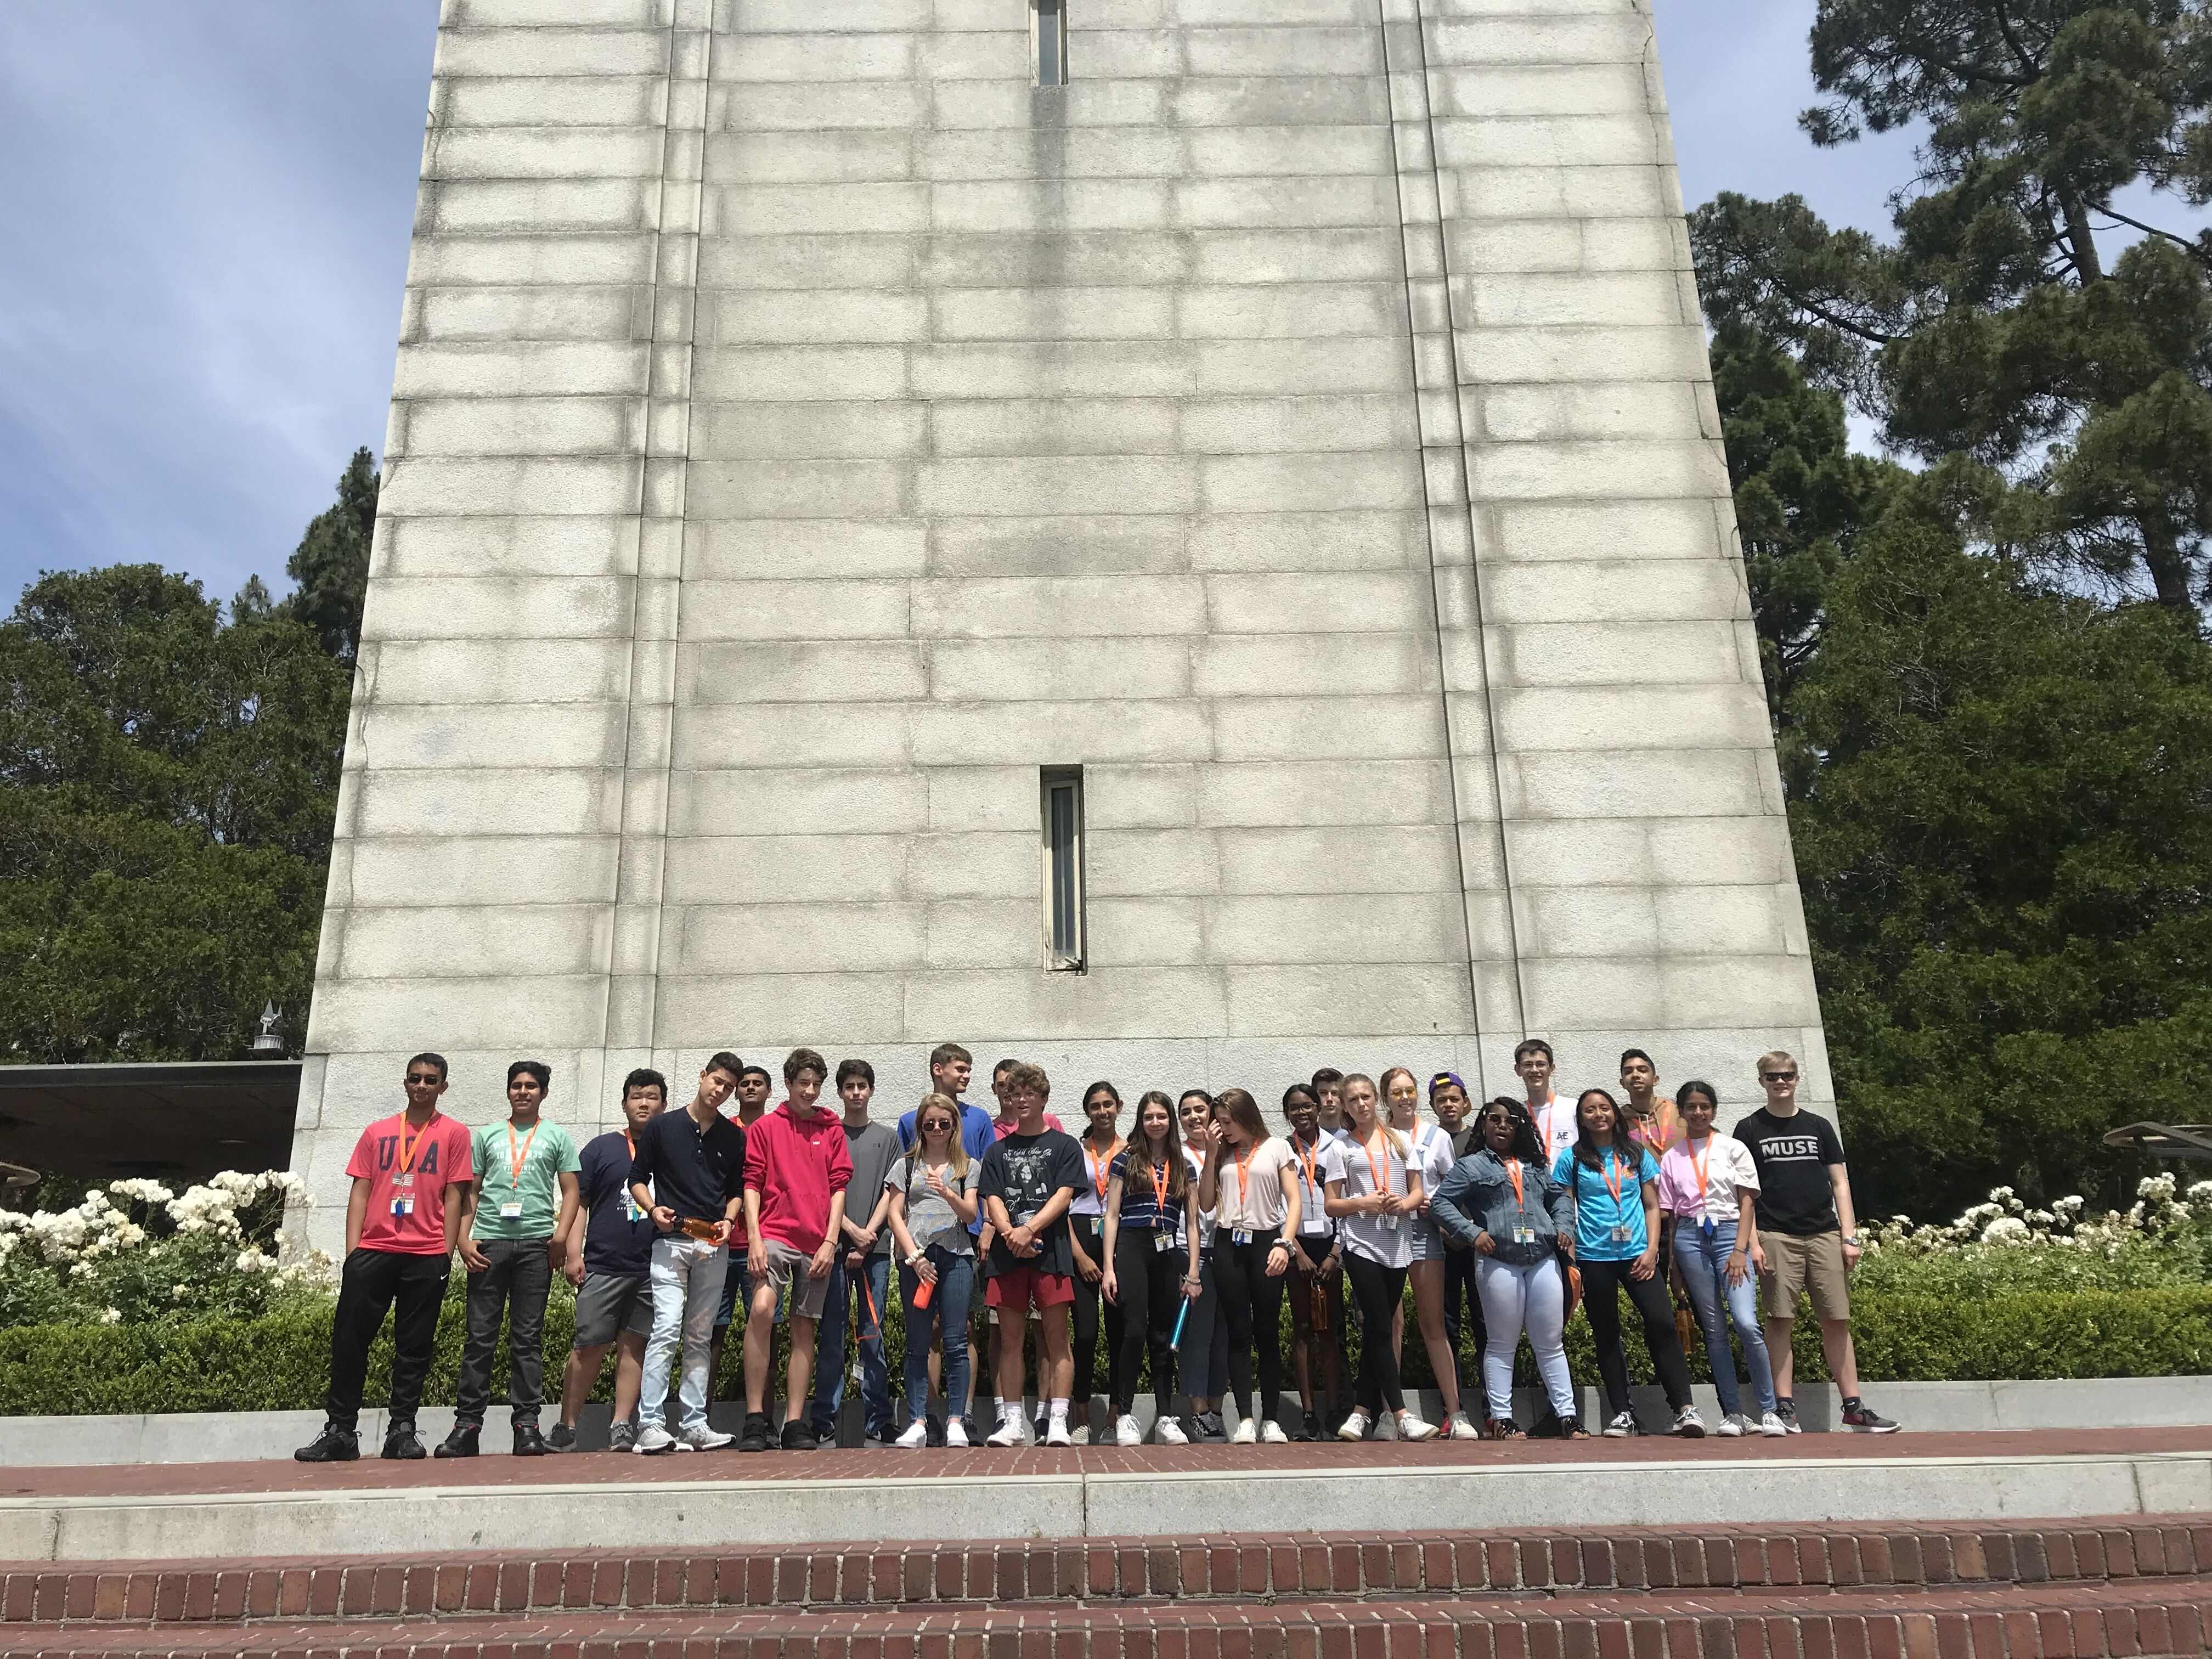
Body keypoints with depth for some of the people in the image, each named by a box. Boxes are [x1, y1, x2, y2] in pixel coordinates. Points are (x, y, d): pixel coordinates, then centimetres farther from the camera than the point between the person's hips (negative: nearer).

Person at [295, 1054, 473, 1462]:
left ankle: (402, 1430, 10)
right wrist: (352, 1251, 1)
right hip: (372, 1252, 2)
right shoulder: (377, 1132, 13)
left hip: (425, 1256, -2)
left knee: (414, 1348, 3)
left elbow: (453, 1197, 2)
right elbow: (360, 1192, 10)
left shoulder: (453, 1134, 5)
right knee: (349, 1340, 1)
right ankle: (340, 1432, 10)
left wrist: (447, 1255, -4)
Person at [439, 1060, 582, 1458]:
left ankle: (527, 1423, 2)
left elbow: (570, 1190, 7)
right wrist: (464, 1239, 0)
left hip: (535, 1244, -1)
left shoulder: (556, 1137, 12)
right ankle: (467, 1424, 5)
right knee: (479, 1336, 1)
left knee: (528, 1338, 0)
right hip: (489, 1242, 1)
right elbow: (470, 1192, 13)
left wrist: (561, 1233, -8)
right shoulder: (486, 1136, 17)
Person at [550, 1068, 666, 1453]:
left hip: (653, 1270, 2)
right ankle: (566, 1429, 8)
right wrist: (573, 1254, -4)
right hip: (604, 1266, -2)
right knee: (590, 1347, -2)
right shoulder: (602, 1148, 7)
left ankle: (622, 1428, 8)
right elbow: (577, 1203, 5)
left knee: (634, 1347, 4)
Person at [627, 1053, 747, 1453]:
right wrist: (653, 1209, -10)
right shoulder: (662, 1127, 4)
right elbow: (637, 1178, 7)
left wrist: (727, 1220, -1)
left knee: (700, 1338, 7)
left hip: (714, 1247, 3)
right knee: (666, 1330, -13)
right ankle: (650, 1426, -12)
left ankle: (694, 1424, 10)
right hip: (670, 1242, -3)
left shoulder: (734, 1138, 12)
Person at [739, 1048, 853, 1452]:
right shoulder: (765, 1127, 7)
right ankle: (755, 1420, -16)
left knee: (805, 1328, 5)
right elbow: (752, 1184, 2)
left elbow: (838, 1188, 9)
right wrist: (755, 1239, -9)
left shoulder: (832, 1130, 12)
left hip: (817, 1244, 3)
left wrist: (830, 1241, -1)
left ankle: (795, 1425, 10)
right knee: (761, 1309, -22)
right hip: (774, 1234, -3)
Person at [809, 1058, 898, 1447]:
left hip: (875, 1249, 1)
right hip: (834, 1245, -1)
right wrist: (853, 1231, -8)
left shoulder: (887, 1138, 14)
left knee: (873, 1336, 1)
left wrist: (870, 1235, -6)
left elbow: (890, 1194, 8)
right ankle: (825, 1424, 3)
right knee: (831, 1337, -1)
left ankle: (876, 1425, 5)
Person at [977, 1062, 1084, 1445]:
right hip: (1007, 1254, 3)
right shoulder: (998, 1151, 17)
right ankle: (1011, 1423, 9)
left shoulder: (1064, 1146, 8)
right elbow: (992, 1200, 7)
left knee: (1056, 1338, -3)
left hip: (1050, 1252, -3)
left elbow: (1063, 1196, -3)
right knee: (1010, 1339, 4)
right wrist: (1009, 1233, -13)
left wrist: (1029, 1230, -15)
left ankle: (1057, 1423, -1)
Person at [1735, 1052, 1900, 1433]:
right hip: (1776, 1238, -2)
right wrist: (1751, 1241, -5)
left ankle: (1854, 1408, 8)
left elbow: (1840, 1183, 13)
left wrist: (1849, 1237, 4)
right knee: (1780, 1321, -3)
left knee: (1837, 1322, 2)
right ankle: (1784, 1410, 2)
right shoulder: (1750, 1130, 6)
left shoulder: (1819, 1127, 13)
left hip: (1824, 1236, 2)